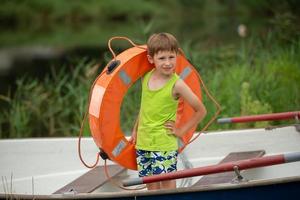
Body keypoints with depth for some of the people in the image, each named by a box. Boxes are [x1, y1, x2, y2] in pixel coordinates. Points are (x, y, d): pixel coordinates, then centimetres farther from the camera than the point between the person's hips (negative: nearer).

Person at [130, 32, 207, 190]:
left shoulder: (176, 84, -12)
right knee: (151, 185, 10)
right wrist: (135, 130, 18)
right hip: (143, 142, 5)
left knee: (167, 183, -3)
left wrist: (181, 131, -6)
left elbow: (201, 111, -8)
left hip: (164, 144, -5)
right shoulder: (146, 78, 3)